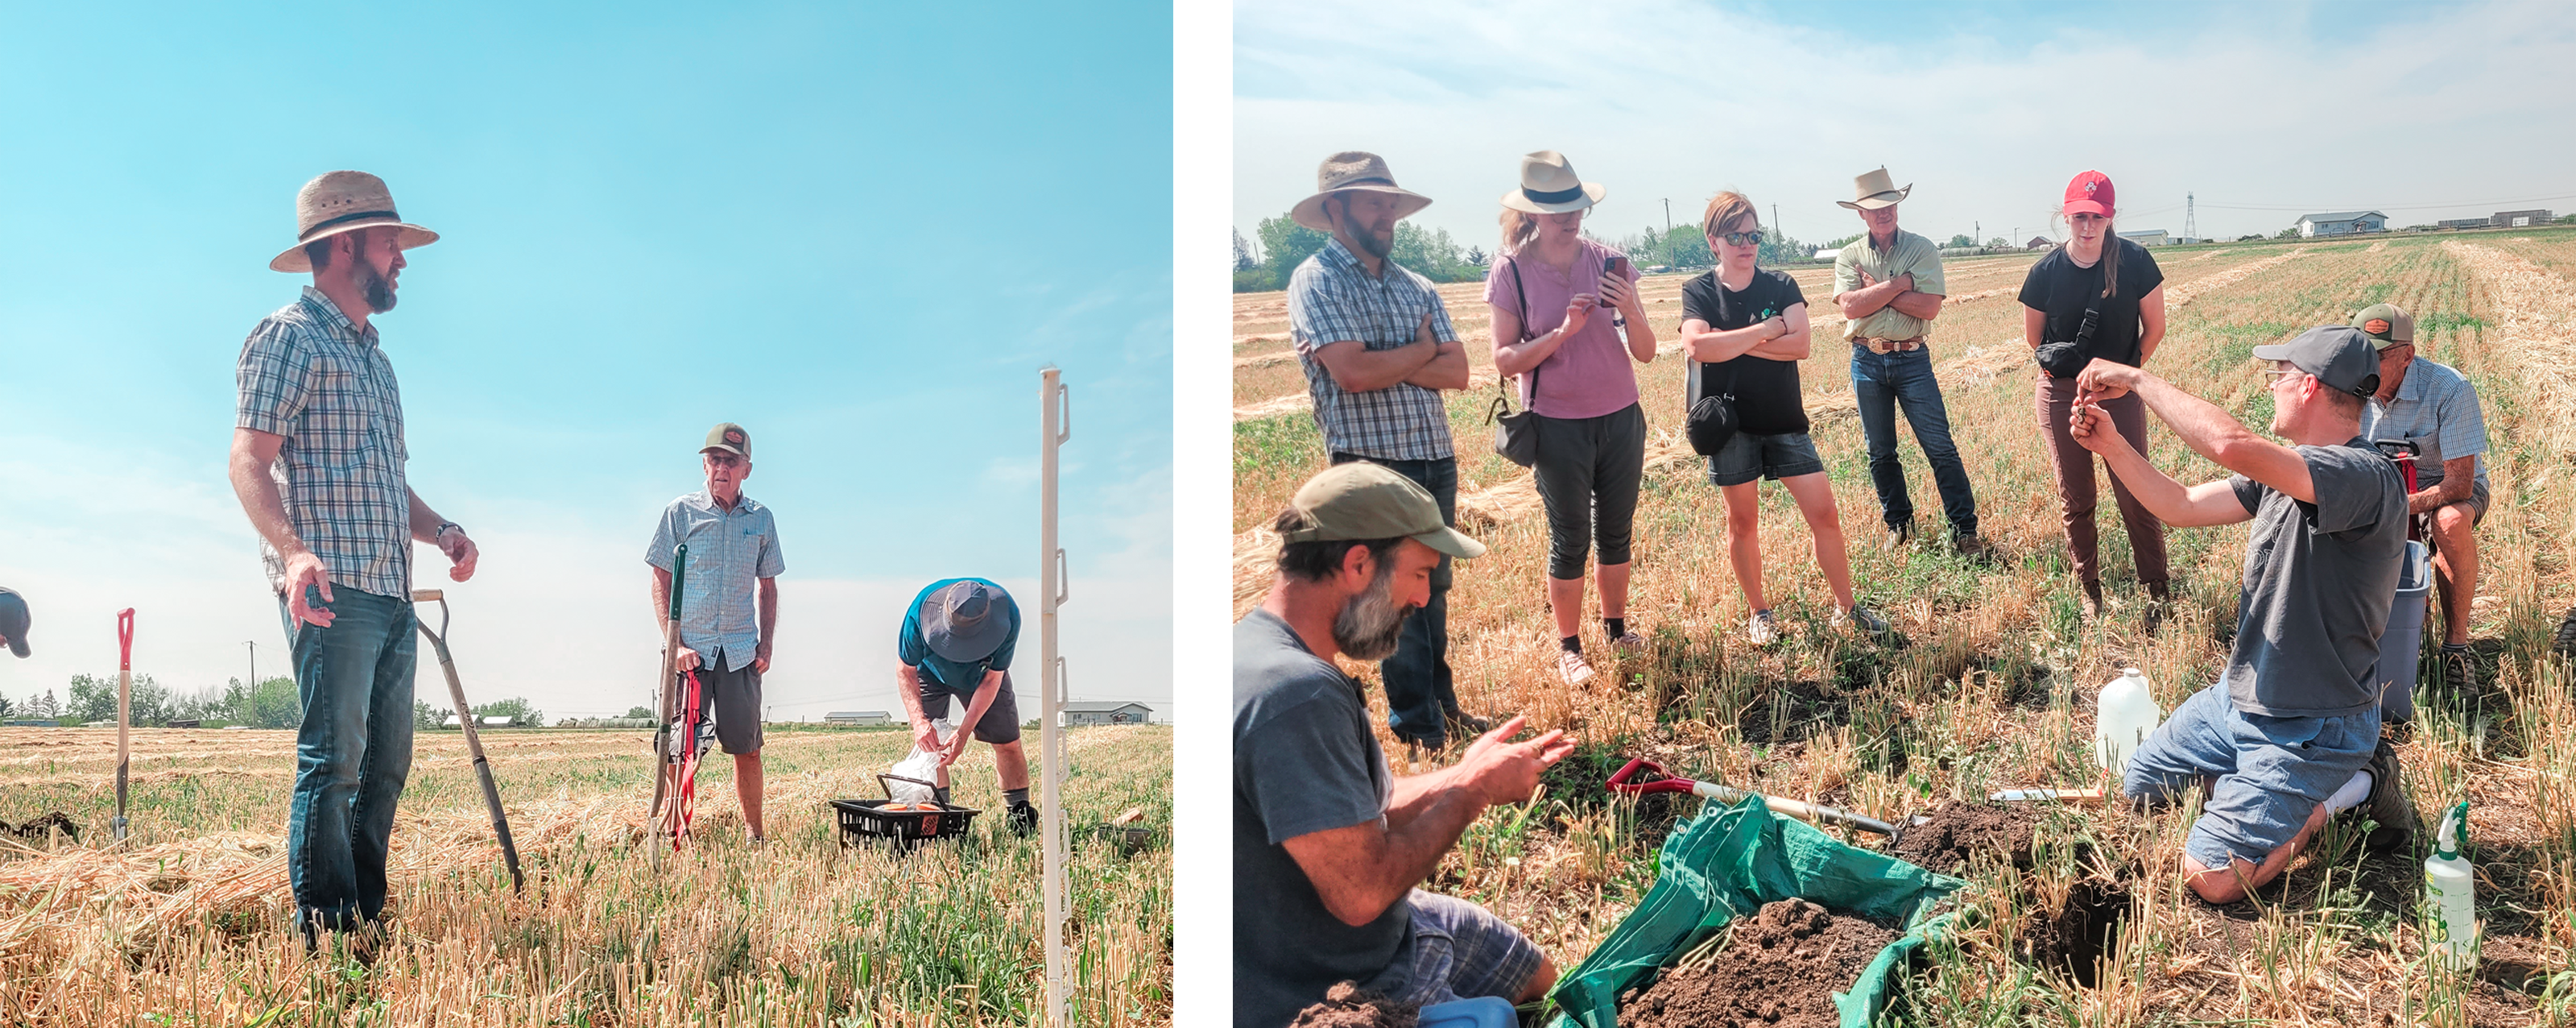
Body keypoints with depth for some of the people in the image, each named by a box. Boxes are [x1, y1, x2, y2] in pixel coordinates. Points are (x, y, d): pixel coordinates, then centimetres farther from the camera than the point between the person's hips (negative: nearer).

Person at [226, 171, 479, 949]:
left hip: (392, 594, 9)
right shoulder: (290, 337, -4)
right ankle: (328, 940, -5)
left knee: (386, 761, 10)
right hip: (332, 591, -9)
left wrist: (440, 531, 8)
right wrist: (293, 551, -30)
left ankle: (369, 921, 17)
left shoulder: (373, 356, 24)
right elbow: (249, 459, -13)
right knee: (333, 761, -9)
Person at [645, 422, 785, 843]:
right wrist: (675, 643, -8)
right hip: (689, 649, -2)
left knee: (746, 748, 5)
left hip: (741, 649, 2)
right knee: (677, 748, -2)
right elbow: (661, 583, 2)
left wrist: (766, 646, 7)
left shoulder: (761, 518, 9)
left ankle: (754, 834, 15)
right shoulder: (680, 513, 2)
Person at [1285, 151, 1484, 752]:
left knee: (1434, 588, 16)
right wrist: (1422, 350, -4)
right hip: (1371, 463, -6)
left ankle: (1442, 704, 30)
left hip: (1437, 459, 6)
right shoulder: (1316, 281, -7)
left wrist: (1379, 363, -13)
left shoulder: (1416, 288, 12)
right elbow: (1352, 374, -20)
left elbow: (1457, 372, 0)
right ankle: (1417, 726, 11)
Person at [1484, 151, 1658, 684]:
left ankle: (1616, 627, 30)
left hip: (1621, 419, 3)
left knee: (1616, 530, 13)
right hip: (1558, 426, -3)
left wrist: (1629, 310, -21)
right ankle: (1569, 647, 16)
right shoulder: (1511, 272, -7)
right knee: (1570, 539, 2)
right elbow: (1505, 361, -9)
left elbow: (1646, 352, -1)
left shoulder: (1609, 262, -2)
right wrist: (1563, 332, -22)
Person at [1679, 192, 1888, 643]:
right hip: (1730, 422, -1)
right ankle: (1759, 613, 25)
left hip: (1784, 420, 2)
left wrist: (1732, 343, -15)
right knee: (1742, 521, 8)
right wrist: (1764, 331, -15)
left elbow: (1800, 344, -13)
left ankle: (1846, 609, 13)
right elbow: (1698, 346, -22)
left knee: (1824, 514, -1)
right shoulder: (1699, 292, -2)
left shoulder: (1782, 287, 3)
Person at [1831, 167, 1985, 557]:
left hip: (1912, 360, -2)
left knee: (1940, 447, -5)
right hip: (1867, 361, 2)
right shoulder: (1849, 257, 5)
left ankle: (1964, 530, 1)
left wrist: (1875, 290, -11)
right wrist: (1900, 284, -14)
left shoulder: (1922, 249, 0)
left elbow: (1929, 307, -13)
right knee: (1880, 452, 11)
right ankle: (1898, 523, 27)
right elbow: (1851, 307, -12)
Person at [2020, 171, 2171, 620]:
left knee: (2136, 494, -1)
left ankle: (2157, 588, 14)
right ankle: (2090, 590, 23)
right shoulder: (2046, 272, -8)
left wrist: (2126, 372, 4)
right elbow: (2033, 338, 7)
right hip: (2060, 395, 1)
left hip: (2120, 394, -1)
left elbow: (2154, 327, 2)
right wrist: (2067, 368, 7)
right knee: (2075, 498, 9)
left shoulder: (2134, 262, -10)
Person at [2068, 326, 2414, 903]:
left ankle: (2347, 791, 4)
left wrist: (2139, 380, -31)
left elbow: (2232, 446, -42)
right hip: (2238, 696, 9)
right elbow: (2180, 506, 9)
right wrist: (2111, 446, -5)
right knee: (2139, 787, 19)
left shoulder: (2367, 478, -28)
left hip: (2311, 726, -9)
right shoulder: (2282, 469, 3)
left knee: (2210, 877, -16)